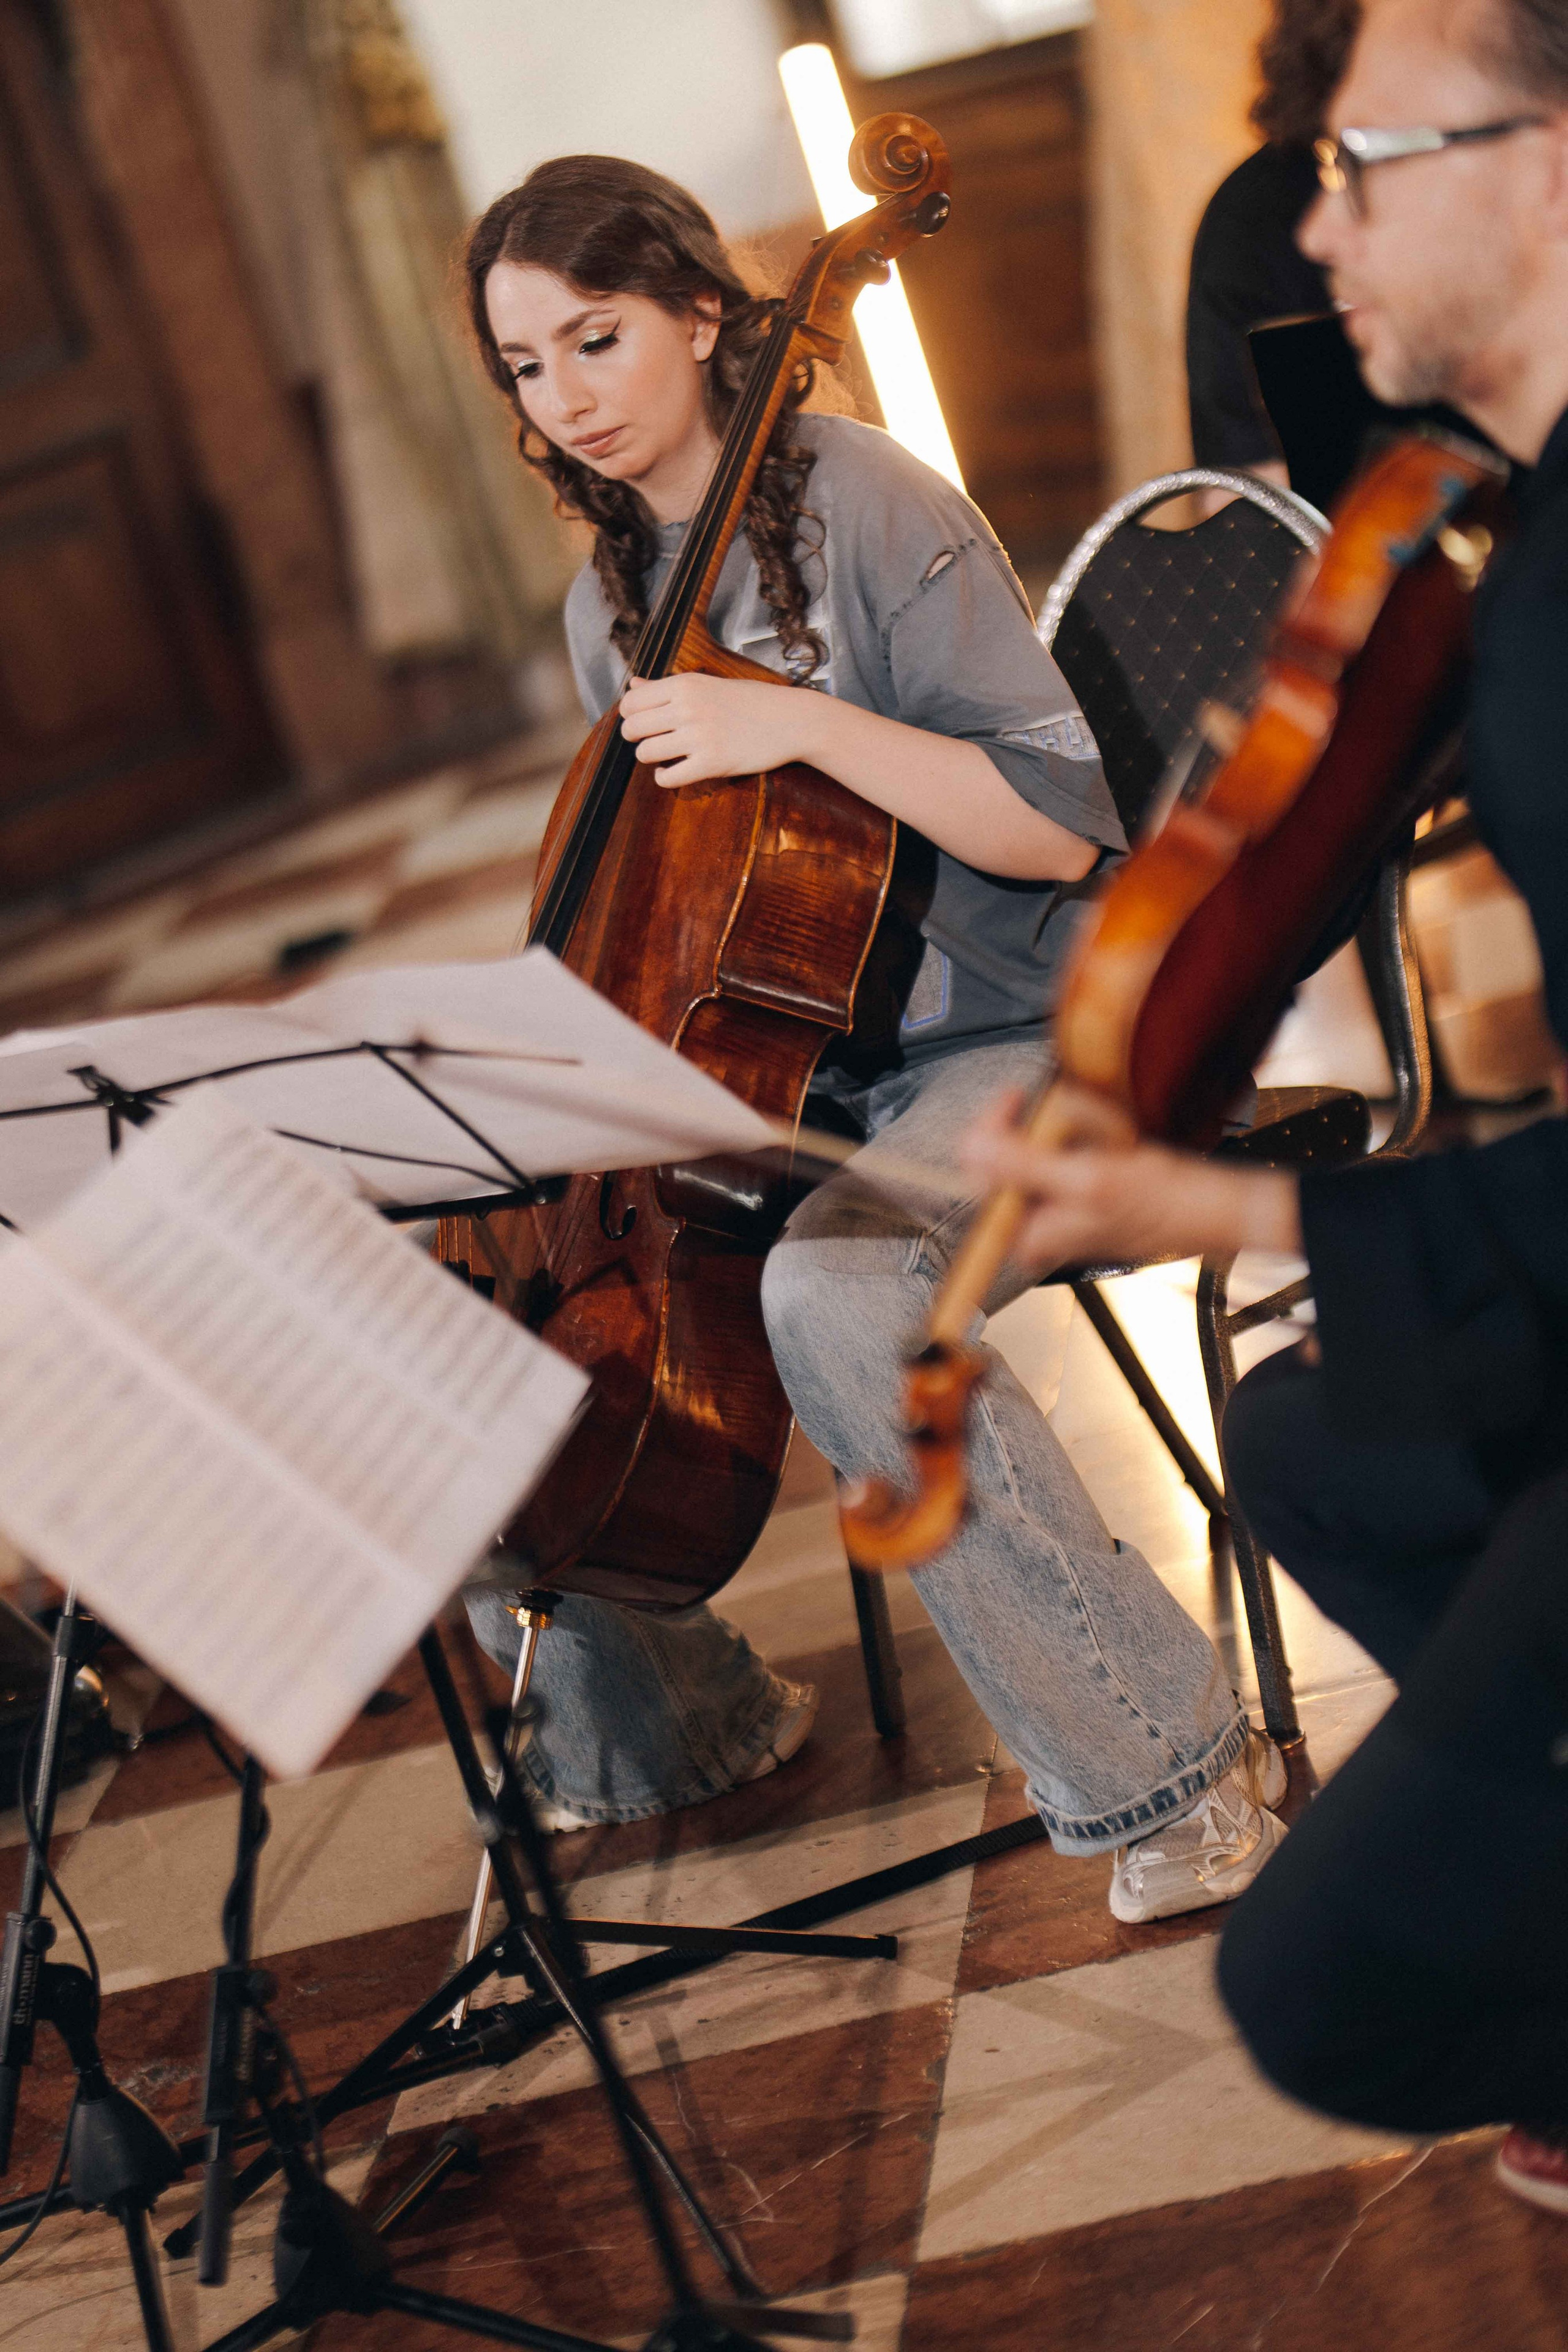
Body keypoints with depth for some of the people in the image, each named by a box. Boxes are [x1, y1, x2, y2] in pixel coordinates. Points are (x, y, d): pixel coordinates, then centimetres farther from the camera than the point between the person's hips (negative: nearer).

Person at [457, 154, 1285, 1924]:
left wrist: (803, 725, -26)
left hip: (996, 1041, -7)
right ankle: (678, 1716, 18)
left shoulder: (864, 502, -11)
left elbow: (1060, 826, -17)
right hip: (773, 1065, 8)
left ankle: (1167, 1761, -22)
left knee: (834, 1289, -38)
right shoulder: (610, 602, 11)